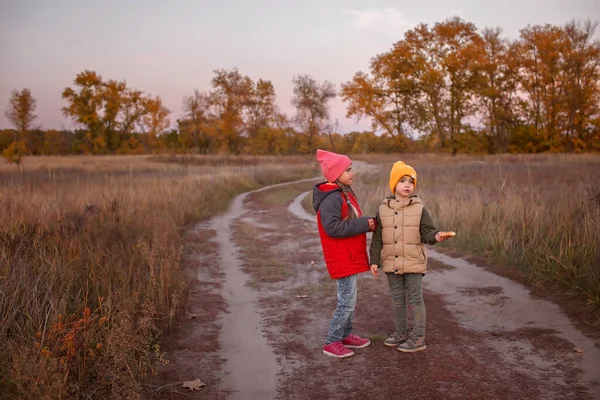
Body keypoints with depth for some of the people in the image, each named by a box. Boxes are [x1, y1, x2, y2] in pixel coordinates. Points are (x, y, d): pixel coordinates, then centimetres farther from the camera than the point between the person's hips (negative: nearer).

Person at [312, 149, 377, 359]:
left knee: (347, 299, 18)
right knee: (347, 302, -3)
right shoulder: (331, 198, -21)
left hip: (350, 256, 10)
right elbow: (332, 227, -28)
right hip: (342, 259, -10)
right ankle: (331, 343, 9)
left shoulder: (344, 193, 11)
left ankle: (346, 335, 31)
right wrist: (364, 224, -23)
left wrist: (367, 223, -2)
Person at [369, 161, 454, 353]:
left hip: (413, 263, -3)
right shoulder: (383, 209, 1)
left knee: (415, 299, 3)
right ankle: (401, 332, 30)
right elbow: (377, 238, 4)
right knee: (397, 299, 15)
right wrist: (374, 261, 2)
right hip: (391, 263, 3)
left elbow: (426, 231, -6)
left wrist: (436, 236, -28)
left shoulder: (419, 209, -4)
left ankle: (418, 338, 13)